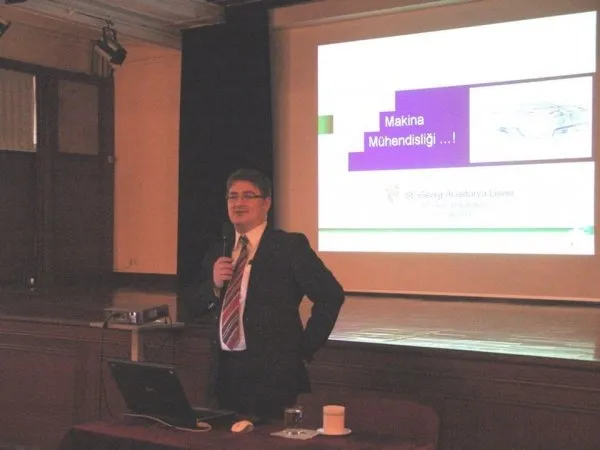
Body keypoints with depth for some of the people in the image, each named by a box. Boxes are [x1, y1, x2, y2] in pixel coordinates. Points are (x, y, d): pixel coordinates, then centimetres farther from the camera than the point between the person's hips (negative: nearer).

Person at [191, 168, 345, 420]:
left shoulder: (290, 246, -5)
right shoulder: (218, 252, 12)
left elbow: (331, 294, -11)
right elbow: (197, 306, 13)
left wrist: (305, 349, -9)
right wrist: (214, 284, -6)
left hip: (271, 372, -5)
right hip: (224, 371, 5)